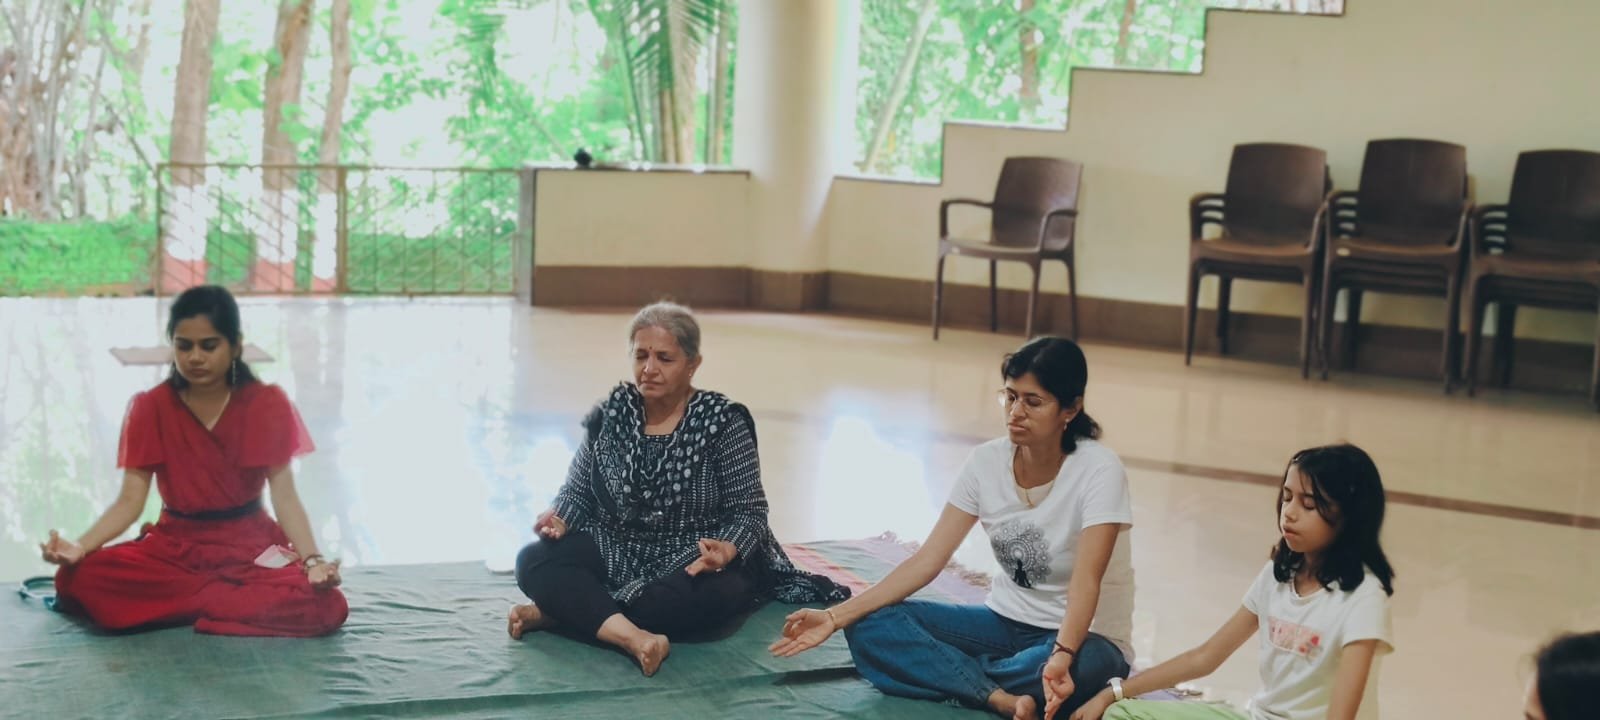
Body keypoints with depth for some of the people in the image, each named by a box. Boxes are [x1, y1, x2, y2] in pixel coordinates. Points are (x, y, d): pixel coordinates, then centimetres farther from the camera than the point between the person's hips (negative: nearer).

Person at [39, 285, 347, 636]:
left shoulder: (268, 404, -3)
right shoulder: (149, 408, -1)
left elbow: (285, 496, -7)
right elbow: (130, 500, -5)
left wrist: (313, 561, -25)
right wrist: (80, 546, -24)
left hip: (252, 546, -1)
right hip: (174, 546, 2)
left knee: (324, 604, -33)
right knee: (80, 577, -28)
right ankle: (242, 600, -20)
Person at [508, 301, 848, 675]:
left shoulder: (722, 423, -7)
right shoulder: (612, 413, 3)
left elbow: (748, 512, -8)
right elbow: (578, 490, 9)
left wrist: (726, 551, -29)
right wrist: (559, 519, -14)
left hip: (691, 561, -3)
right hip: (616, 555, 4)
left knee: (711, 594, -39)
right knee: (534, 561, -24)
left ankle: (566, 610, -30)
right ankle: (631, 635, -45)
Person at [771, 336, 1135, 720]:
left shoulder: (1098, 471, -19)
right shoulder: (986, 462, -6)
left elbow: (1086, 582, -31)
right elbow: (928, 560, -7)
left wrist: (1062, 656, -50)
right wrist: (836, 616, -16)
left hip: (1081, 635, -5)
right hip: (1005, 622, 5)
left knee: (1083, 665, -42)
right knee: (870, 627, -16)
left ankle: (947, 672, -21)